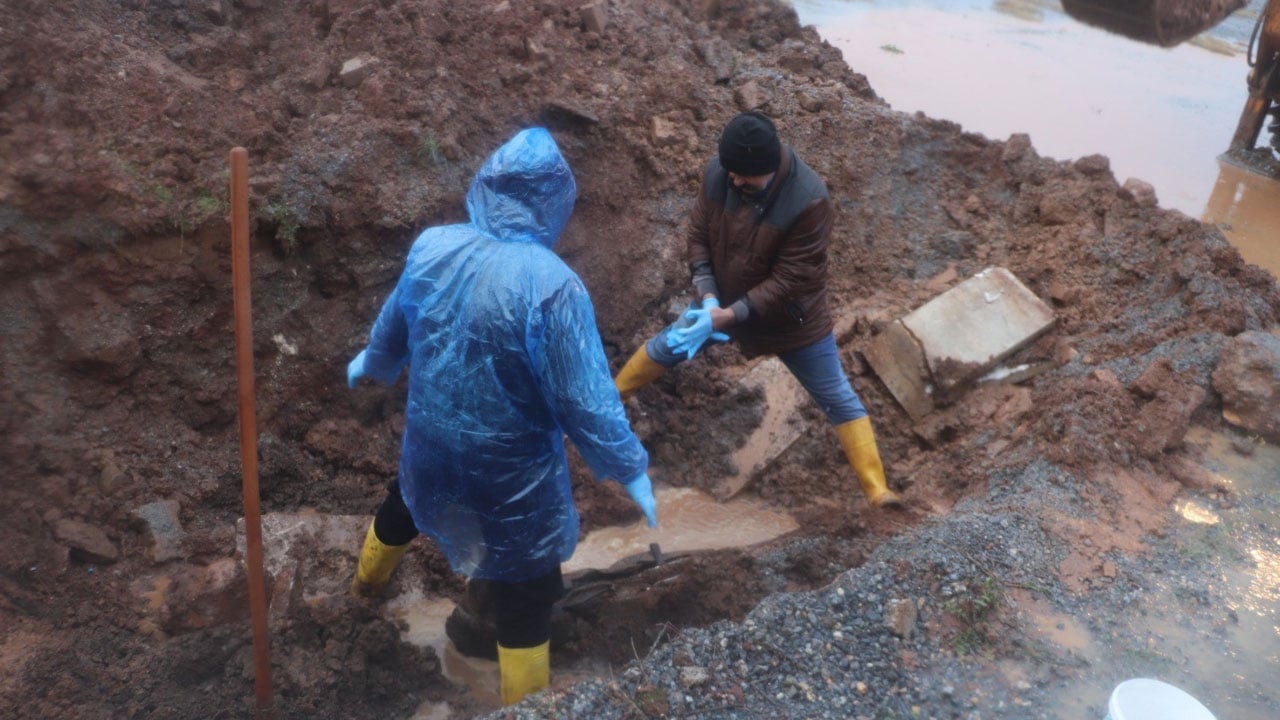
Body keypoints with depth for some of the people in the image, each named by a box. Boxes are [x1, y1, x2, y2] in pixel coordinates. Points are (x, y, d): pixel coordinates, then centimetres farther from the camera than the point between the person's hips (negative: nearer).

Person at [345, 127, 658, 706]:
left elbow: (393, 326, 7)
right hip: (512, 467, -6)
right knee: (525, 590, 14)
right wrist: (630, 469, -9)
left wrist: (370, 363, 30)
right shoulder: (551, 284, -30)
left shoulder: (431, 248, -12)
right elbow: (586, 399, -24)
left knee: (406, 499, 39)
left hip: (431, 439, 6)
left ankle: (369, 576, 69)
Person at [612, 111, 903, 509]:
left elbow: (789, 280, -30)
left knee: (838, 399, 3)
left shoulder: (809, 201, -34)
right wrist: (708, 297, -21)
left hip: (790, 316, -4)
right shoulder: (717, 174, -20)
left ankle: (877, 490, 10)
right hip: (722, 301, 5)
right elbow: (699, 234, -7)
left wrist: (730, 316, -35)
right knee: (665, 346, 23)